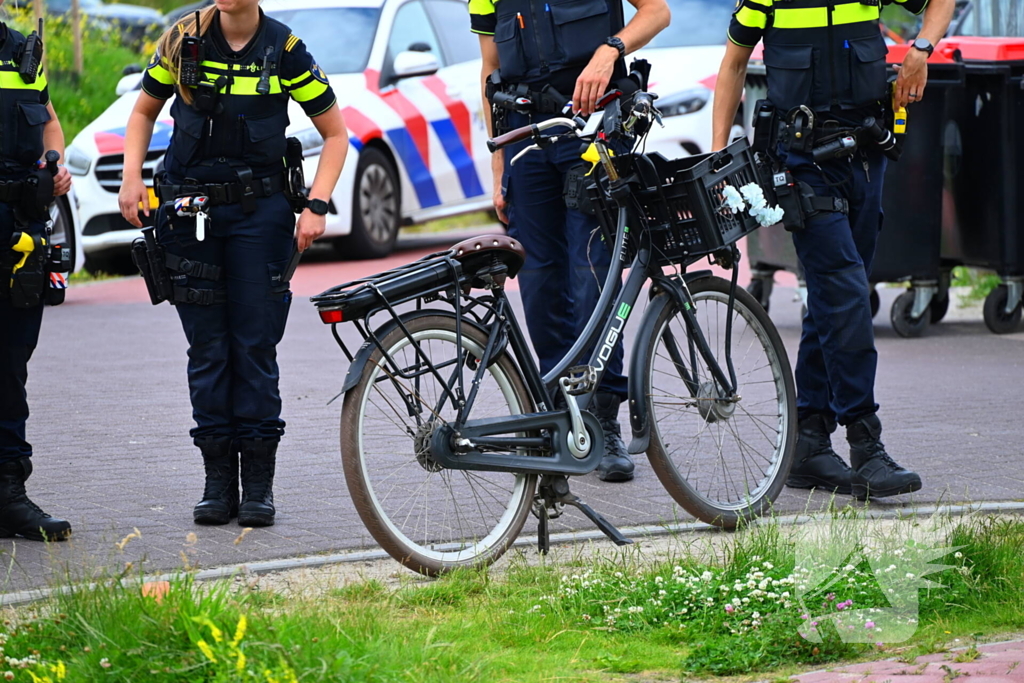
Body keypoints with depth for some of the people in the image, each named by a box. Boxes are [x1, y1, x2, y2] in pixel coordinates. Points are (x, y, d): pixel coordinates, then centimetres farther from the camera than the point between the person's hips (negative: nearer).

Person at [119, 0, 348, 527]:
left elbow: (335, 133, 3)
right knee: (208, 350, 3)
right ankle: (218, 482, 8)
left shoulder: (285, 51, -5)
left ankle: (258, 483, 4)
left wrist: (316, 206, -9)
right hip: (190, 213, 2)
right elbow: (145, 109, 15)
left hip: (260, 211, -2)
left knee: (256, 347, -3)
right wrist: (132, 177, 0)